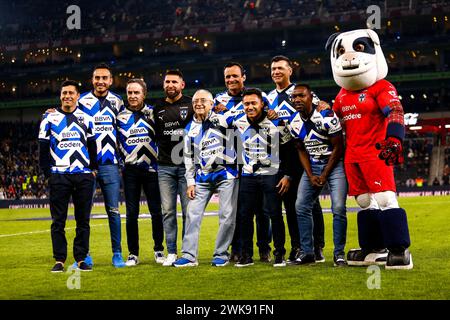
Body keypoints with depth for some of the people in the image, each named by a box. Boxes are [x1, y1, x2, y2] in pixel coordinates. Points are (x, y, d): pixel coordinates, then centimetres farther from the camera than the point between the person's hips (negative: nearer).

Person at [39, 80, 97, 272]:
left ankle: (81, 259, 11)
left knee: (83, 220, 4)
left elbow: (92, 147, 14)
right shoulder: (50, 118, 5)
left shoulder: (85, 118, 9)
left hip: (83, 176, 1)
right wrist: (47, 172, -1)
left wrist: (93, 169, 6)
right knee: (58, 220, 1)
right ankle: (59, 260, 6)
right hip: (58, 176, -1)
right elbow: (43, 148, 5)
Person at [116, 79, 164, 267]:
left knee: (156, 211, 2)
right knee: (132, 213, 1)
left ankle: (159, 249, 16)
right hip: (130, 170, 0)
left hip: (151, 169, 0)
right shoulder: (120, 116, 5)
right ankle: (133, 254, 8)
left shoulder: (153, 113, 3)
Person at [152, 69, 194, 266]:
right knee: (168, 211, 3)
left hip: (187, 165, -3)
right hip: (165, 167, 3)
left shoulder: (191, 105, 1)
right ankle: (171, 252, 8)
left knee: (189, 211, -1)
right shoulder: (158, 107, 11)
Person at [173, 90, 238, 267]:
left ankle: (221, 254, 10)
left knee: (227, 216, -3)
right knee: (192, 214, -2)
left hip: (226, 174, -4)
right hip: (202, 177, 4)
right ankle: (189, 255, 4)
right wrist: (190, 182, 8)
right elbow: (189, 157, 13)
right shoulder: (190, 128, 10)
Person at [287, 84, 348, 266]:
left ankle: (339, 253, -2)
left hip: (334, 163, -5)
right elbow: (302, 151, 7)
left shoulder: (326, 117, -20)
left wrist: (325, 175, -12)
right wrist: (310, 176, -5)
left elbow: (338, 147, -13)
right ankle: (307, 253, 8)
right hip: (312, 166, 6)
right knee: (301, 207, -1)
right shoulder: (294, 122, -2)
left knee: (338, 208, -15)